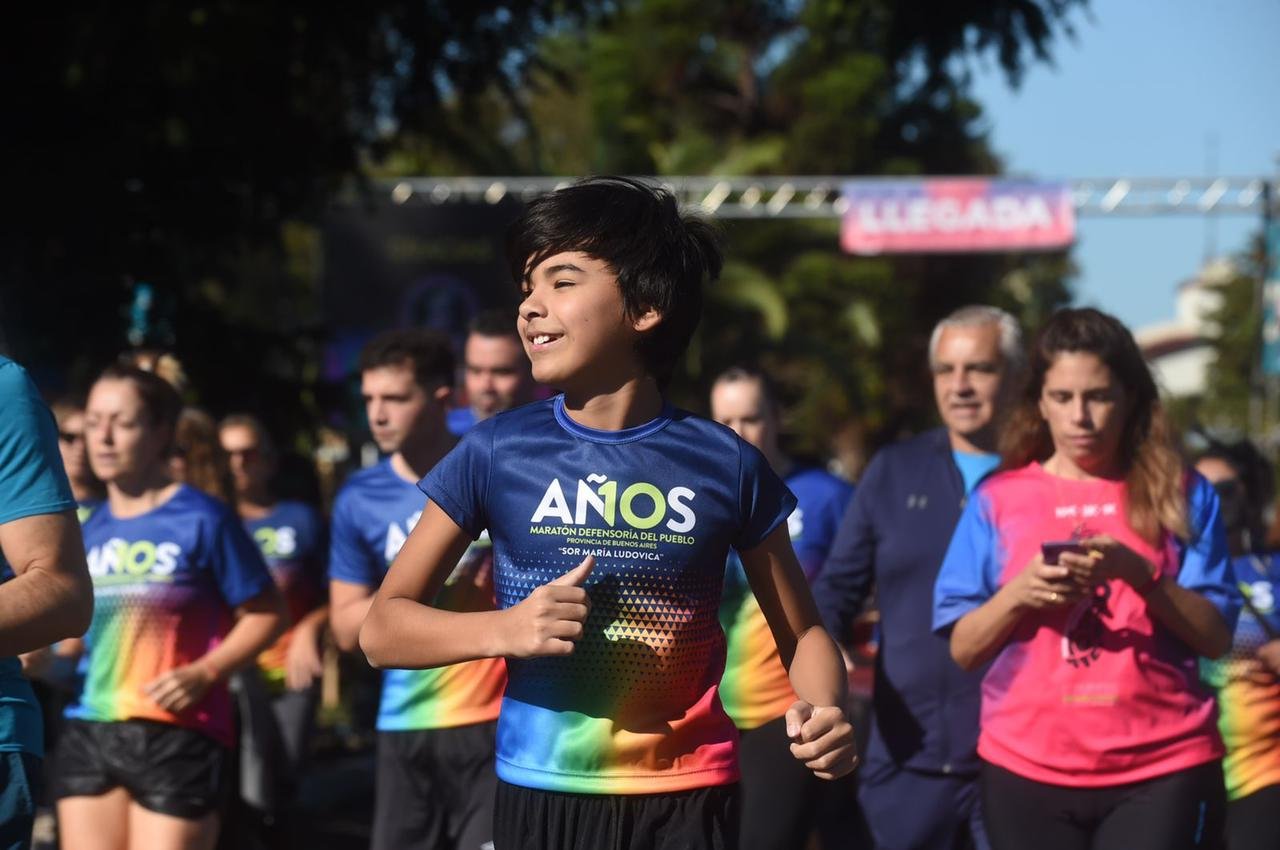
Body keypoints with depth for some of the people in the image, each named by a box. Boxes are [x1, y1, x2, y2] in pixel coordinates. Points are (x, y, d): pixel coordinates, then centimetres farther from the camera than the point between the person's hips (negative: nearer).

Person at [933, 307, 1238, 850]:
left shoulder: (1180, 494, 5)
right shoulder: (1000, 499, 7)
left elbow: (1216, 637, -1)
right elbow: (962, 649, 6)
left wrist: (1137, 573, -16)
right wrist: (1018, 594, -13)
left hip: (1161, 770, -1)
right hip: (1028, 768, 1)